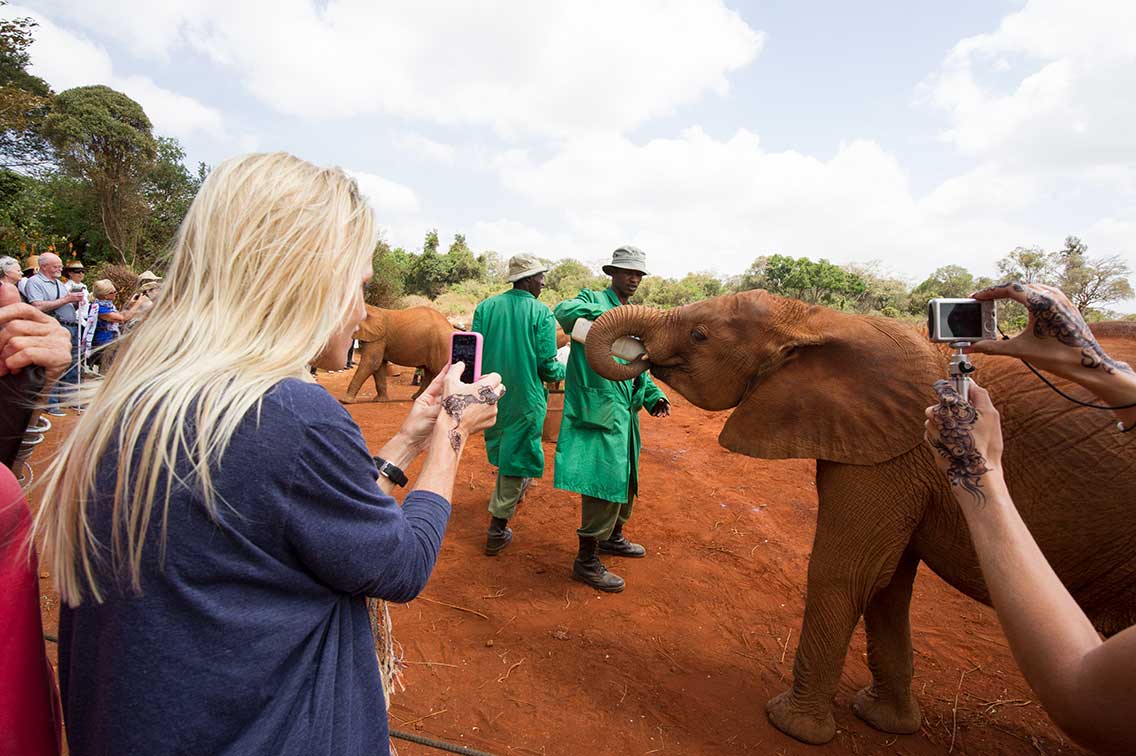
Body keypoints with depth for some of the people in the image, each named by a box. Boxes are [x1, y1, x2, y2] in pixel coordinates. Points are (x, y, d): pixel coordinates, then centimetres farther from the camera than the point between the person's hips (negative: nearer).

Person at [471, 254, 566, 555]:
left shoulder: (485, 307, -1)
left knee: (503, 449, 26)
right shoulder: (542, 313, -11)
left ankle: (513, 492, 51)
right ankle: (497, 531, 11)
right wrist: (563, 371, 9)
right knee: (516, 458, 6)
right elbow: (547, 366, -13)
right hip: (526, 399, -5)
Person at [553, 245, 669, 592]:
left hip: (624, 409, 9)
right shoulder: (593, 299, -3)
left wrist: (653, 395, 9)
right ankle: (586, 561, 3)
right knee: (604, 479, -10)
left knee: (625, 475, 20)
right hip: (599, 408, -9)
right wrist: (605, 315, -38)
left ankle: (613, 536, 40)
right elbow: (564, 311, -26)